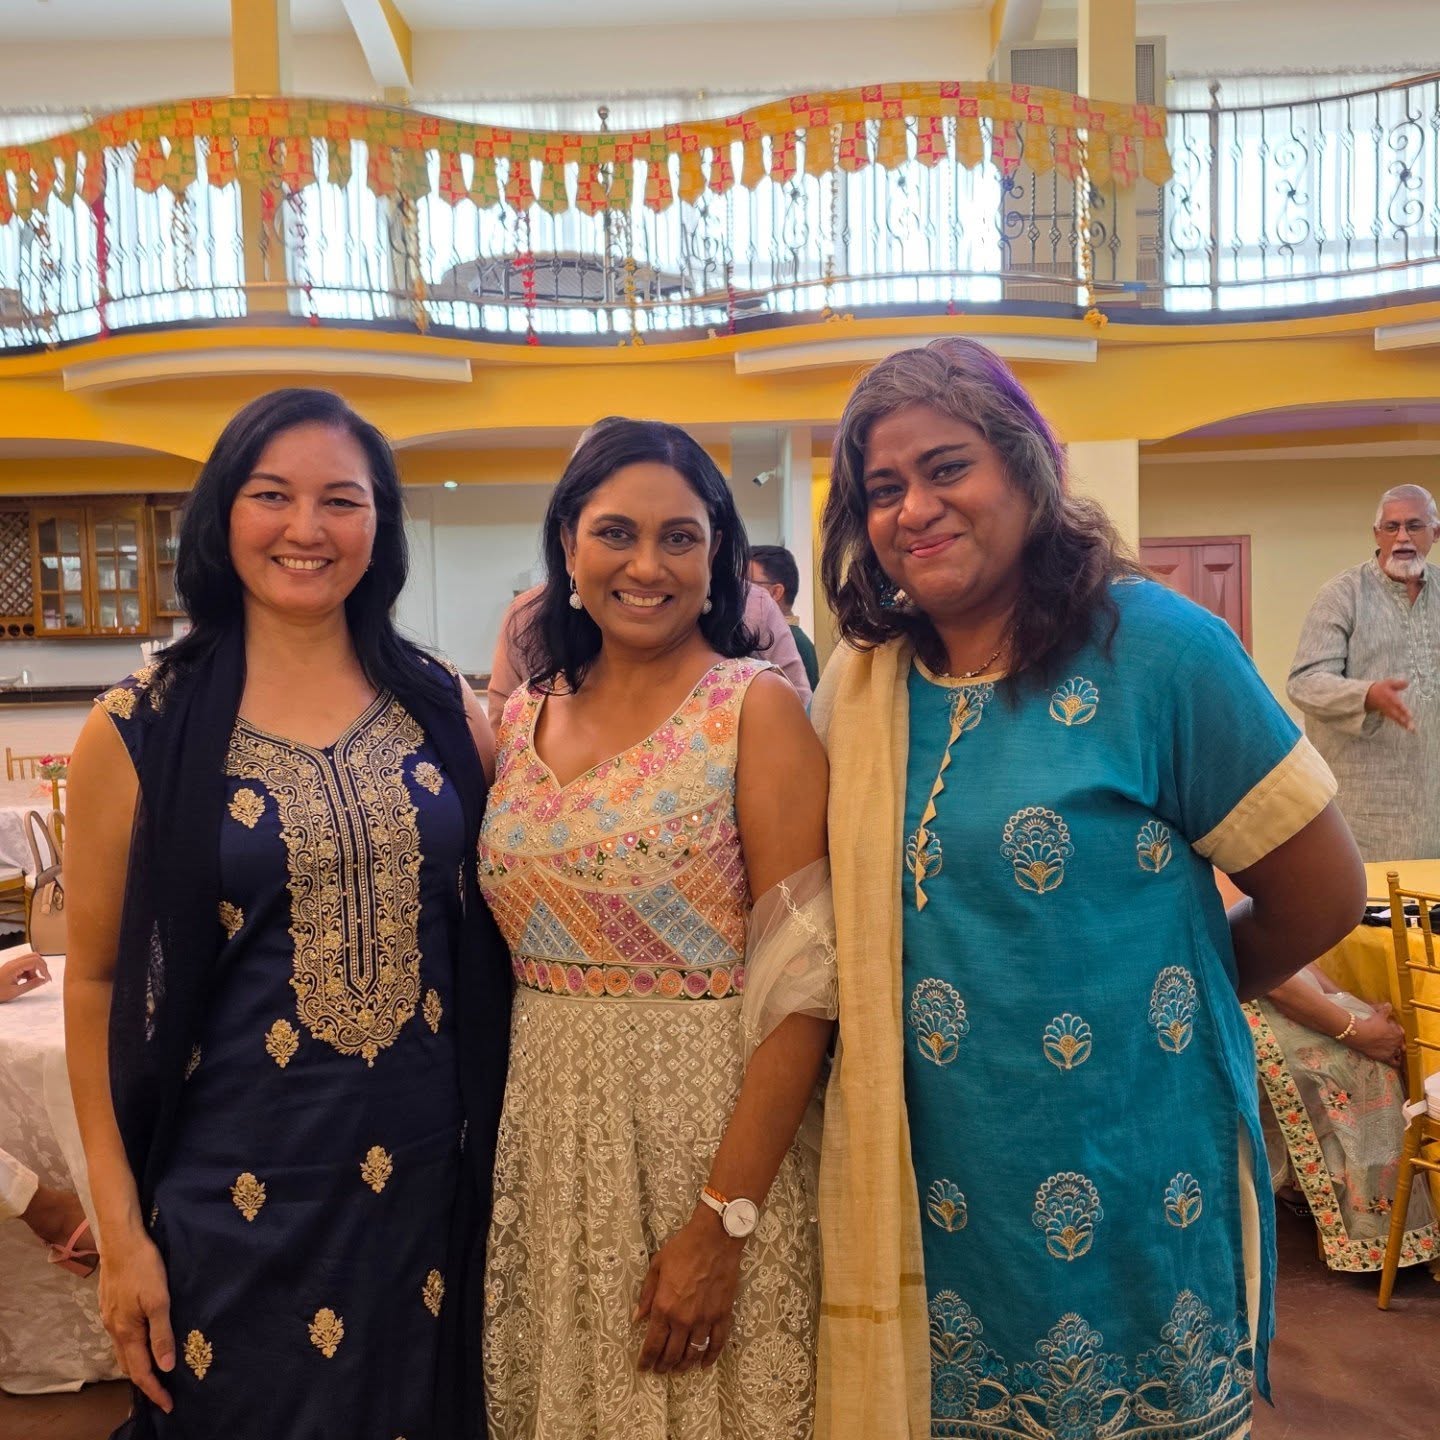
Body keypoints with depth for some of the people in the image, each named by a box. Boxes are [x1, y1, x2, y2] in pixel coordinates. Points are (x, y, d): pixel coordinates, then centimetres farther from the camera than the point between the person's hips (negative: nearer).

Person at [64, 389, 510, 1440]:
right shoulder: (142, 731, -7)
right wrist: (121, 1228, -4)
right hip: (236, 1190, -2)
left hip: (432, 1171, 3)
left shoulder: (445, 708, -1)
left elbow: (497, 929, 6)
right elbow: (97, 980, -3)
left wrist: (505, 1153, 3)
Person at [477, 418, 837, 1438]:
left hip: (708, 1133, -4)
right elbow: (507, 950, 12)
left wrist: (723, 1221, -18)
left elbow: (801, 983, -15)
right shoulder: (524, 719, 4)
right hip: (547, 1135, 5)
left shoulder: (756, 708, -11)